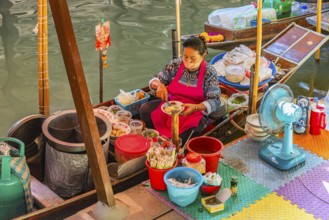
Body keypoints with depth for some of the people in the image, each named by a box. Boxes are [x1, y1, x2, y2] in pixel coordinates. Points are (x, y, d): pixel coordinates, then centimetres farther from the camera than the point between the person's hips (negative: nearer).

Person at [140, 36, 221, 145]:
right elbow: (155, 80, 6)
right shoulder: (176, 65, -2)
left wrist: (195, 107, -32)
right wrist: (159, 85, -21)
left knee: (193, 128, -38)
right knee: (145, 109, -19)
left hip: (195, 111, -4)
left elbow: (214, 101, -13)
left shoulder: (209, 73, -10)